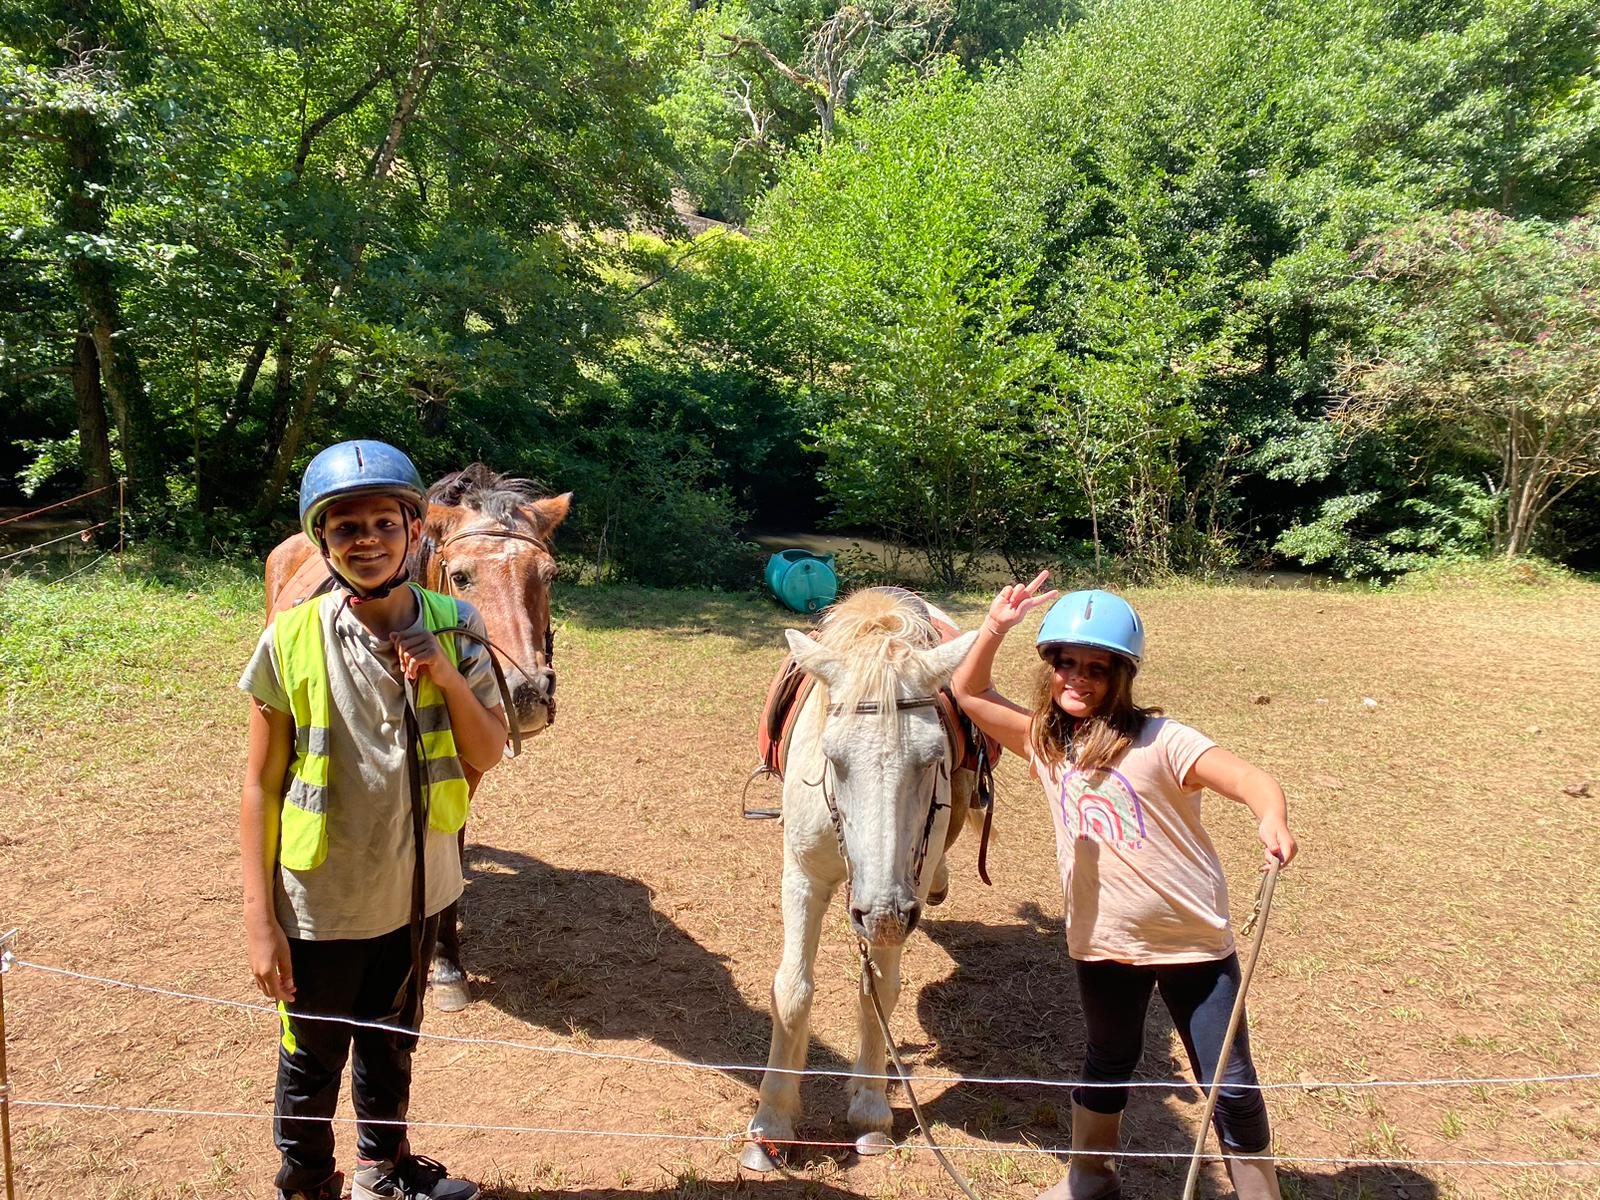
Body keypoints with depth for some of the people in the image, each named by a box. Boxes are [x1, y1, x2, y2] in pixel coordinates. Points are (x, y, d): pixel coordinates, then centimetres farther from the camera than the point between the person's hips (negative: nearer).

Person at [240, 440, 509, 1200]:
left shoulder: (452, 628, -9)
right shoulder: (291, 641, -16)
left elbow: (488, 754, -4)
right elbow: (260, 786, -10)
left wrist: (450, 680, -22)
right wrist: (260, 920, -11)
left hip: (415, 891, 3)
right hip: (320, 903, -3)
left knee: (391, 1044, 25)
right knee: (313, 1061, 16)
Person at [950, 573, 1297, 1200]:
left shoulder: (1159, 741, -15)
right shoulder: (1045, 742, 1)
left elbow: (1249, 778, -25)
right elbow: (969, 693, 2)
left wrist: (1272, 817, -47)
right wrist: (995, 627, -11)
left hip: (1193, 941, -4)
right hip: (1102, 944, 4)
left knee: (1230, 1085, 7)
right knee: (1108, 1064, 24)